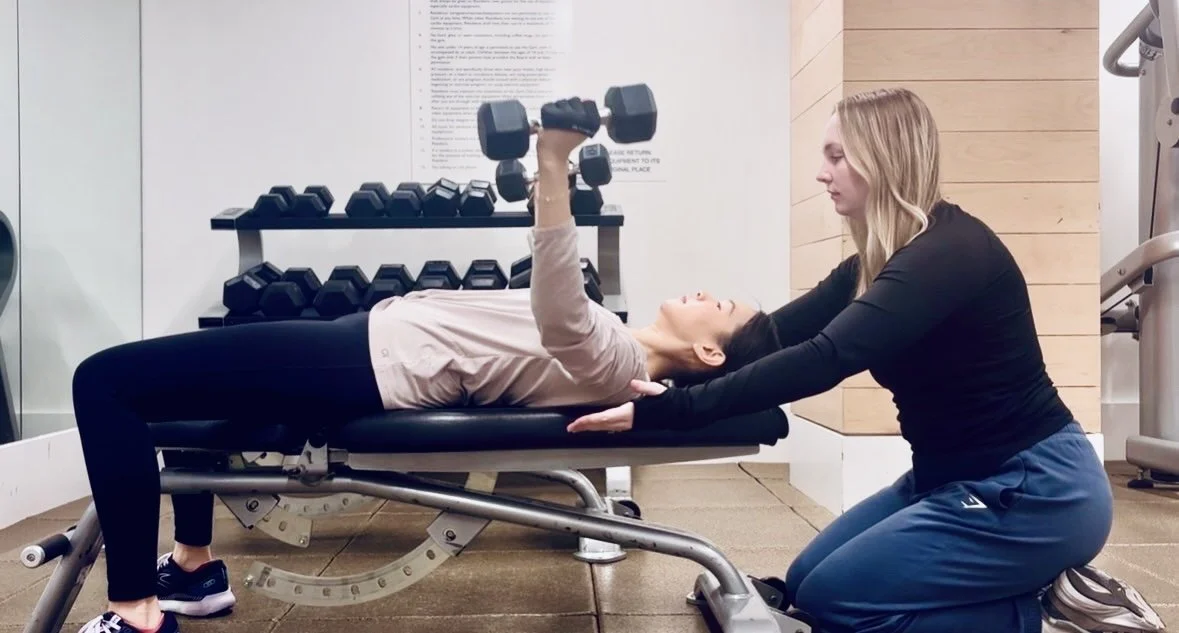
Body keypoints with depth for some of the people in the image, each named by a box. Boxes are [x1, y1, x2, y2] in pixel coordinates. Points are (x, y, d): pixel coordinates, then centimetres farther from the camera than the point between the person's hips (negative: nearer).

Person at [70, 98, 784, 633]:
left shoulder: (612, 365, -19)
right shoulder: (615, 340, 10)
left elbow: (557, 312, -38)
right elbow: (561, 302, 24)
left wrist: (554, 163, -44)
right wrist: (554, 165, 22)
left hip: (368, 365, -10)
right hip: (377, 330, 10)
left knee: (105, 379, -10)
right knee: (183, 372, 28)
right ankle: (195, 568, 29)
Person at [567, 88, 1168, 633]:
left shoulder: (952, 251, -24)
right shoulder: (880, 259, 6)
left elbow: (823, 359, -35)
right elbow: (780, 331, 3)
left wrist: (668, 410, -36)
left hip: (1033, 490, -9)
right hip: (958, 477, 10)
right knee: (804, 582, 10)